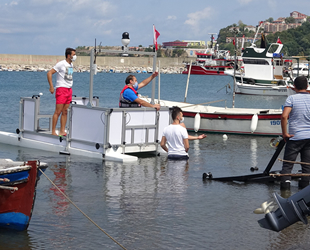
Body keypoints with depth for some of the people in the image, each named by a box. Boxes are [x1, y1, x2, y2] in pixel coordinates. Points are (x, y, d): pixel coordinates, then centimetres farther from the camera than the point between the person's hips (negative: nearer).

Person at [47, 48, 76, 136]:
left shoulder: (71, 65, 14)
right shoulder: (61, 64, -9)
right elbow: (49, 73, -11)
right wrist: (51, 86, -15)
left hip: (69, 89, 8)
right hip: (61, 89, -8)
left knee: (65, 112, 6)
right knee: (58, 111, -8)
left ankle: (62, 131, 9)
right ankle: (53, 132, -6)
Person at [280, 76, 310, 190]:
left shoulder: (292, 98, -7)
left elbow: (284, 116, -18)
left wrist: (284, 133, -10)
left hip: (295, 137, -3)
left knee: (287, 164, 3)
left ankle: (285, 184, -6)